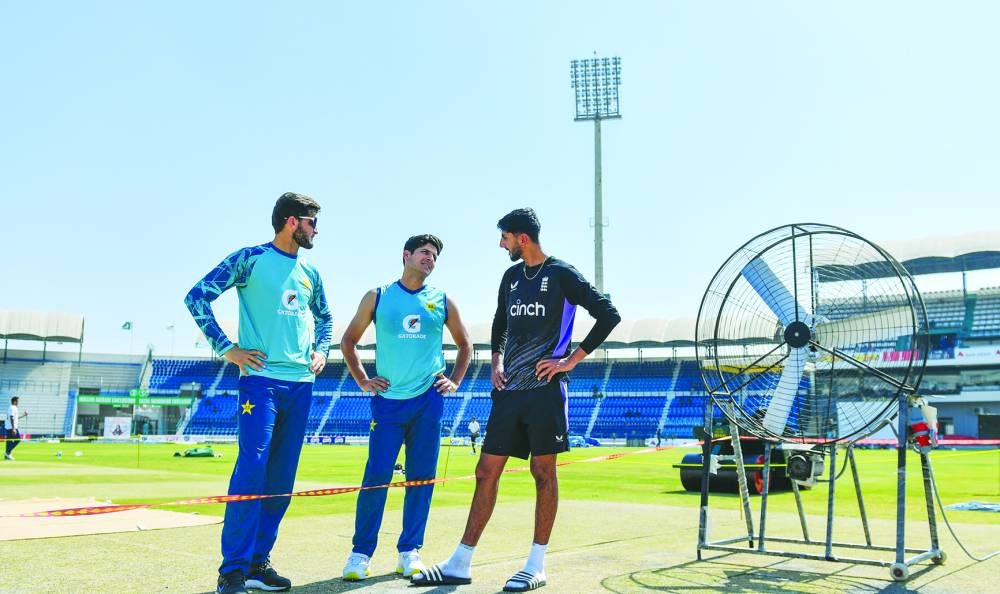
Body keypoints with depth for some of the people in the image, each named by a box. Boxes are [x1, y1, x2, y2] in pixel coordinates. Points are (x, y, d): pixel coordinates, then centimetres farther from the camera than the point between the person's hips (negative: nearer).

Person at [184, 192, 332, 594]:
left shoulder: (310, 274, 16)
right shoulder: (250, 258, -3)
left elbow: (325, 317, 30)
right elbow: (197, 297, -5)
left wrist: (321, 350, 13)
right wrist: (226, 348, -9)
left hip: (301, 384, 6)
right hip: (261, 378, -6)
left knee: (282, 478, 7)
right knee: (252, 470, -12)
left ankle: (258, 561, 17)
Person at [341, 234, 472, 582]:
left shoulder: (442, 302, 9)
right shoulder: (378, 297, 5)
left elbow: (464, 345, 20)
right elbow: (349, 340, 12)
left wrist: (455, 381, 9)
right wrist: (362, 381, 4)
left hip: (429, 400, 2)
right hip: (388, 399, -2)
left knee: (422, 477, 3)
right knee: (377, 475, -5)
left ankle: (409, 552, 14)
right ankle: (361, 553, 6)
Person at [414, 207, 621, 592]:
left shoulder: (561, 274, -6)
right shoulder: (511, 276, 14)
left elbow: (609, 315, -9)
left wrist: (571, 360, -11)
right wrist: (497, 362, 10)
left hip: (544, 389, -6)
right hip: (508, 391, 6)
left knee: (543, 472, 1)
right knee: (486, 473, 6)